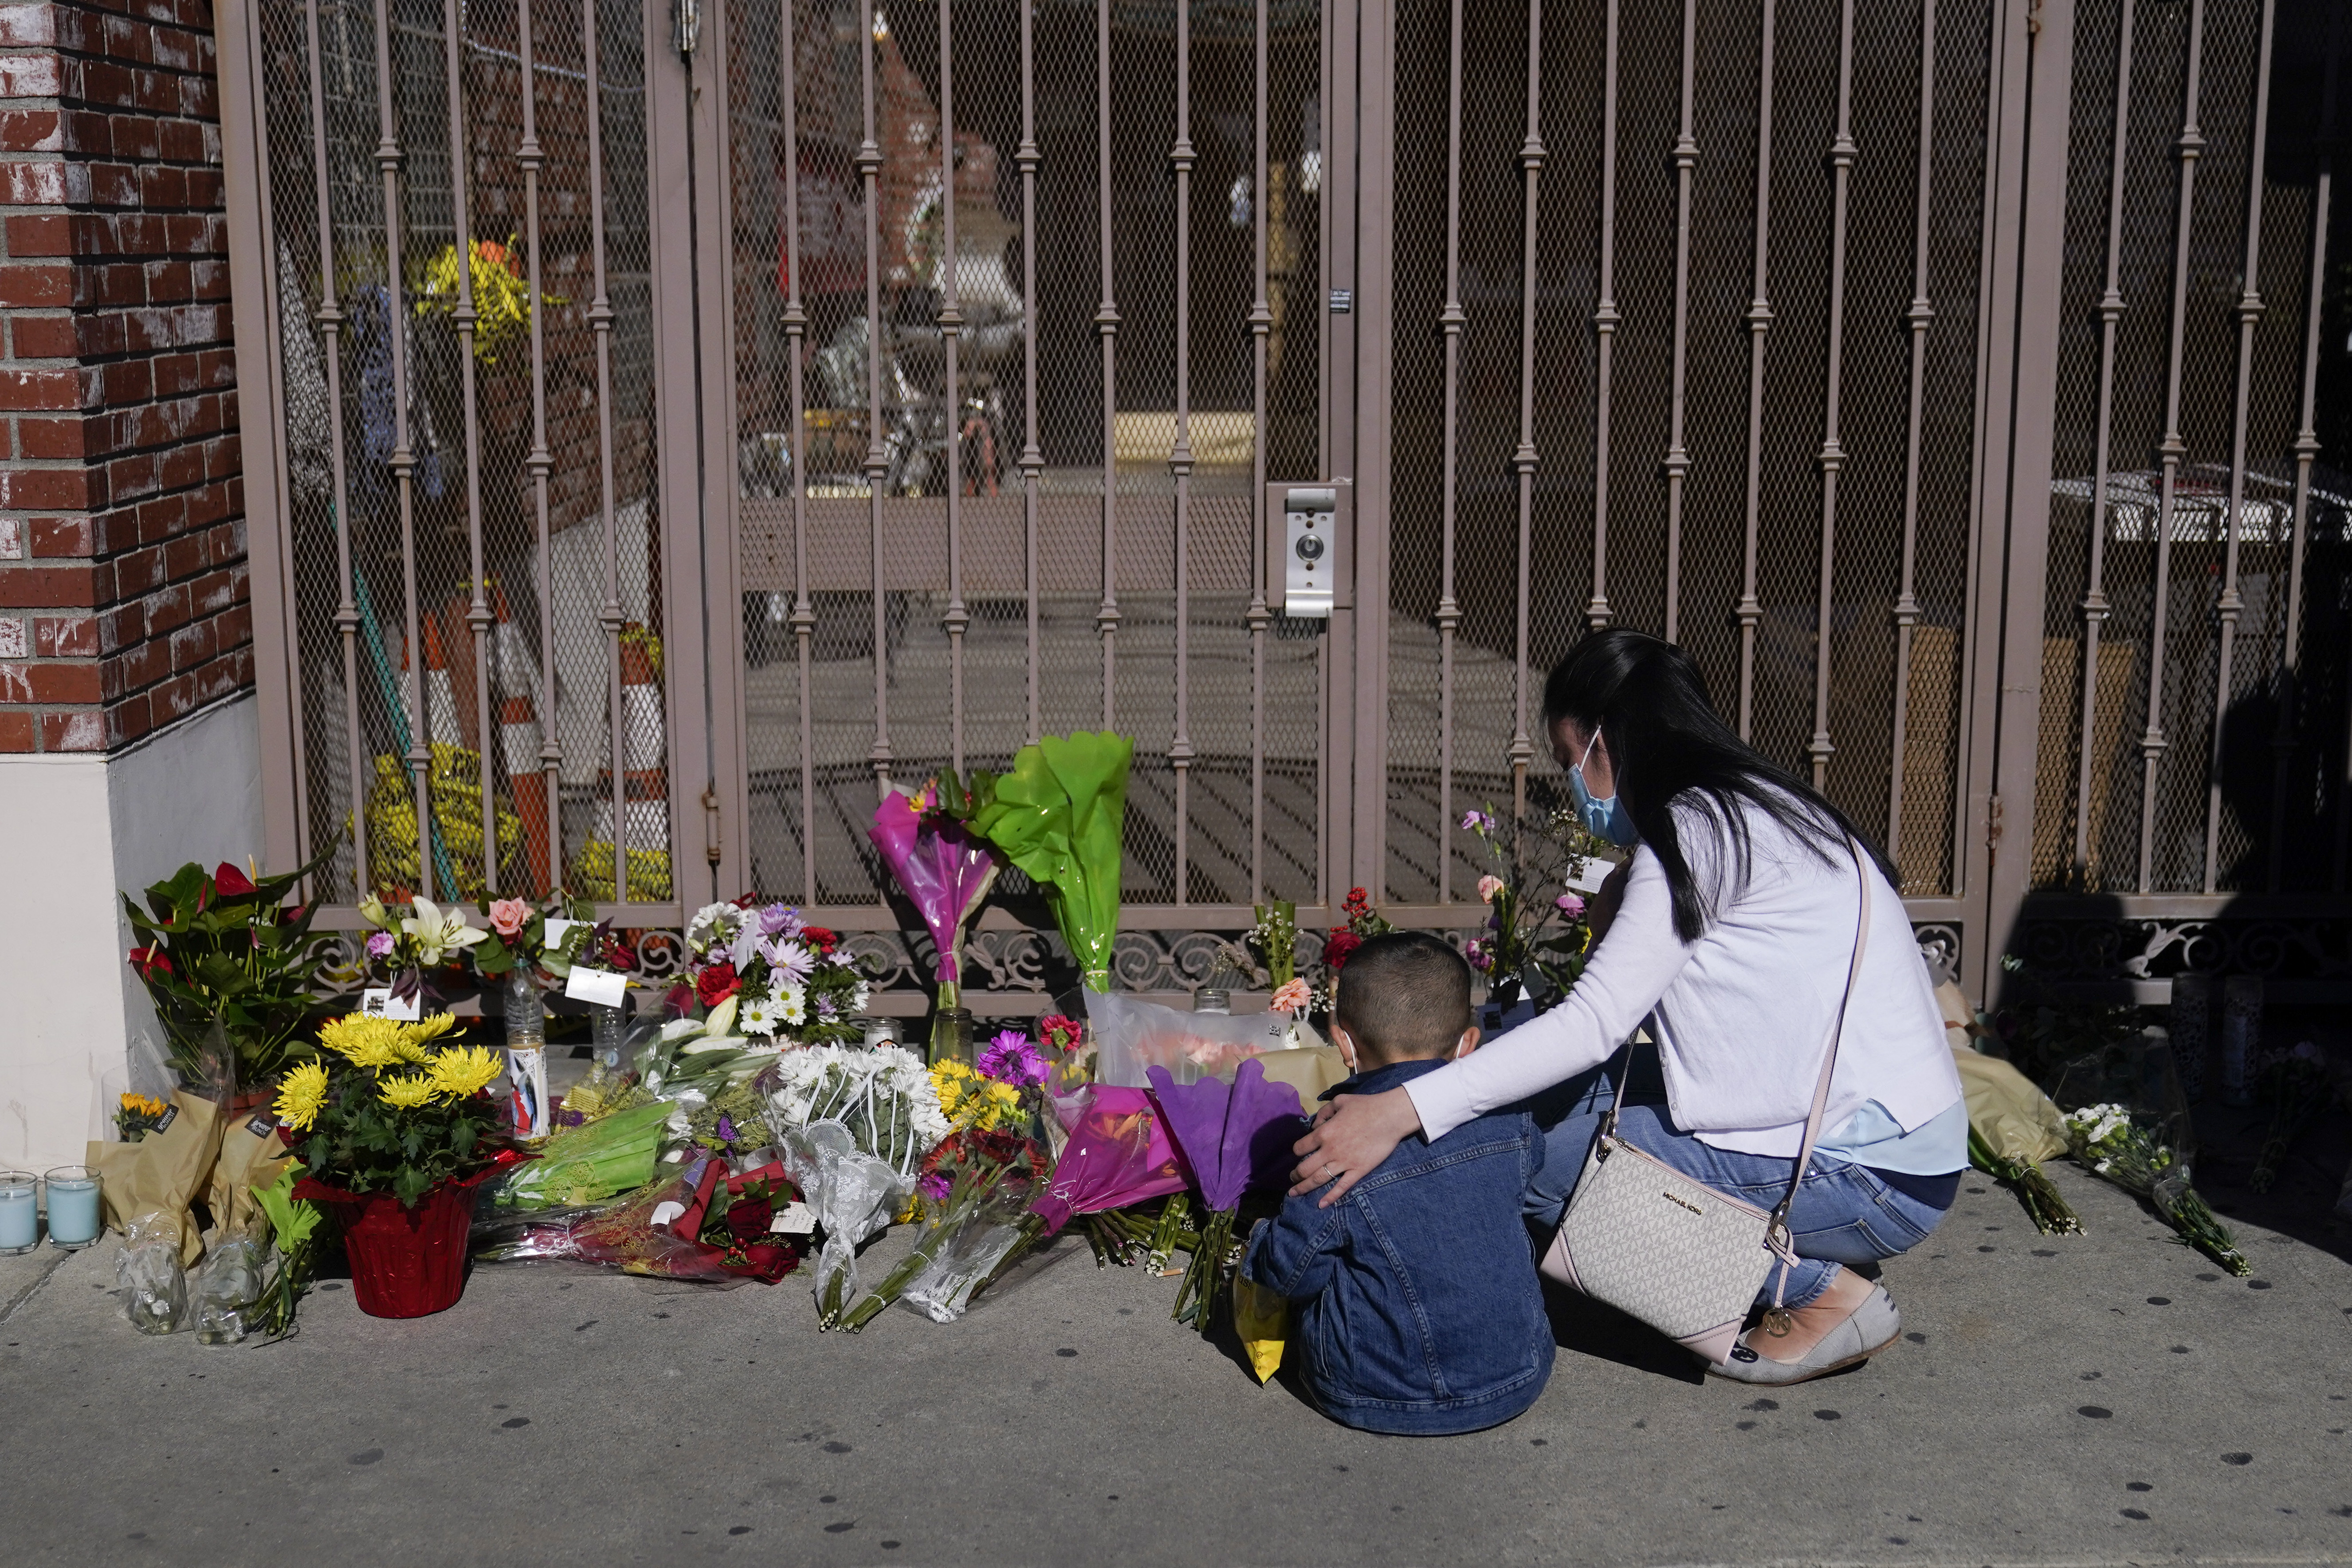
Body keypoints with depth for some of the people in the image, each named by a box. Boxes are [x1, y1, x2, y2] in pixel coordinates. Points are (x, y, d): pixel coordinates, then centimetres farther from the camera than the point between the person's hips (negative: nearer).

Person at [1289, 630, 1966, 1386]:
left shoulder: (1696, 826, -13)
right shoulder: (1756, 806, 15)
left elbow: (1593, 1024, -22)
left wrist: (1399, 1112, -24)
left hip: (1873, 1181, -9)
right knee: (1557, 1090, 8)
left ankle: (1826, 1292, -3)